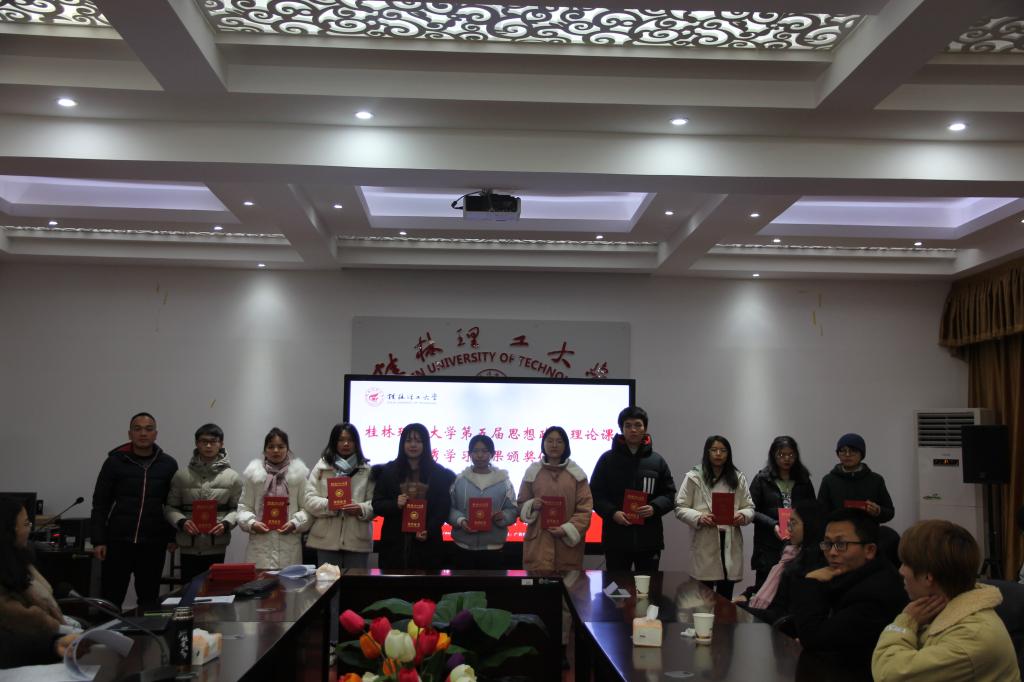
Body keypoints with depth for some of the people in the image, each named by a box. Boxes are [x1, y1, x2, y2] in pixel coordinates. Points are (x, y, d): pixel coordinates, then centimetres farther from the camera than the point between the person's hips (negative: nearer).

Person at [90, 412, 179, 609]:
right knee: (110, 600, 4)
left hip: (154, 544, 1)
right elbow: (100, 503, 1)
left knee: (149, 601, 10)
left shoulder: (168, 464, 4)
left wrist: (173, 537, 3)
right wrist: (98, 540, -5)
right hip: (118, 541, -1)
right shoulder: (115, 461, 0)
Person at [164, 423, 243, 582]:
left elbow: (237, 508, 4)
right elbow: (171, 507, 6)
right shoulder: (181, 475, 4)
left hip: (217, 547, 0)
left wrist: (226, 524, -14)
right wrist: (181, 522, -12)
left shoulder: (232, 477, 3)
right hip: (188, 546, 1)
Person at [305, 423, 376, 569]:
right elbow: (310, 500, 1)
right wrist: (329, 505, -17)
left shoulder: (367, 470, 7)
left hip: (357, 540, 0)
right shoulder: (321, 467, 8)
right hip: (327, 540, 0)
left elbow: (375, 503, 2)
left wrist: (361, 509, -19)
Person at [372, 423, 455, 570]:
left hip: (427, 543, -1)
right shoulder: (389, 470, 9)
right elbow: (377, 505, 8)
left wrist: (429, 531, -12)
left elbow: (443, 508, 3)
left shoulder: (439, 473, 7)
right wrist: (395, 504, -13)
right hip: (394, 542, 1)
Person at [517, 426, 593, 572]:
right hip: (538, 542, 0)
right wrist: (531, 506, -9)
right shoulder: (532, 471, 7)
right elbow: (521, 504, 13)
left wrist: (568, 529, -11)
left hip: (569, 542, 0)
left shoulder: (576, 473, 3)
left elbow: (585, 509, 0)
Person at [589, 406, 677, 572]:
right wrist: (612, 513, -13)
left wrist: (654, 508, -11)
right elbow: (595, 493, 3)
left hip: (649, 539, 1)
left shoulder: (657, 461, 8)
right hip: (616, 539, -1)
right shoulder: (608, 459, 4)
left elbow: (669, 494, 9)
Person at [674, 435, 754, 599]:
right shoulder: (694, 477, 1)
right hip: (705, 543, -3)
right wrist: (699, 517, -19)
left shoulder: (738, 478, 12)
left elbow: (749, 507, 12)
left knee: (725, 597, 11)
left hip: (731, 543, 3)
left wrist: (743, 515, -11)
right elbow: (680, 508, -1)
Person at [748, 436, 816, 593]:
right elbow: (752, 510, 0)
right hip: (769, 547, -2)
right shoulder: (762, 479, 5)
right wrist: (773, 525, -13)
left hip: (798, 544, 2)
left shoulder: (803, 480, 13)